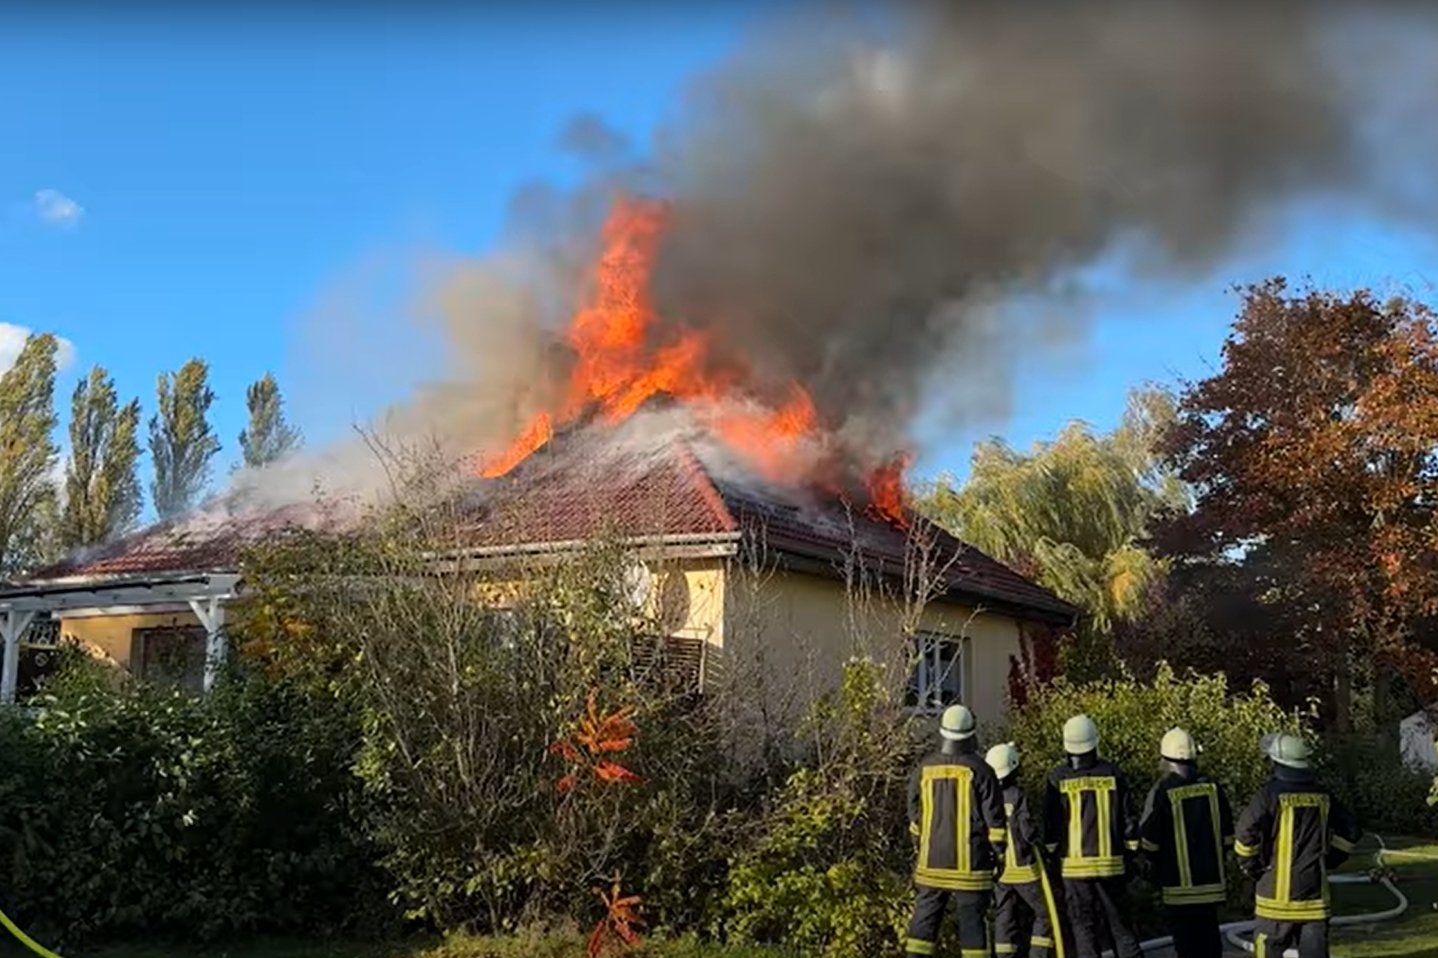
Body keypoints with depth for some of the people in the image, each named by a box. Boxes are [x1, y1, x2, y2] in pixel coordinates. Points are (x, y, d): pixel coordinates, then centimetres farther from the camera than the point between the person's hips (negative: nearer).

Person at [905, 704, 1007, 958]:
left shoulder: (924, 769, 2)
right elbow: (995, 817, -7)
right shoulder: (979, 770, -9)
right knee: (972, 920, 3)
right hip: (970, 862, -3)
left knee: (925, 919, 10)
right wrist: (998, 853, 3)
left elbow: (914, 814, 11)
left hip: (932, 862, 3)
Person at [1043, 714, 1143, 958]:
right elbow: (1128, 819, 3)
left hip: (1074, 865, -2)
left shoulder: (1057, 778, -6)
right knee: (1118, 921, 13)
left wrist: (1051, 855, 10)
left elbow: (1050, 825, -2)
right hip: (1110, 863, 2)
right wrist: (1130, 854, 14)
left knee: (1083, 924, 5)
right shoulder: (1112, 773, -2)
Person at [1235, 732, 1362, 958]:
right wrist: (1325, 861, 17)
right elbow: (1350, 831, 12)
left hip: (1277, 890, -4)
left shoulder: (1271, 794, -12)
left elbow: (1246, 833, -18)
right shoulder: (1322, 796, 5)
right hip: (1314, 892, 4)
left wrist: (1253, 867, -2)